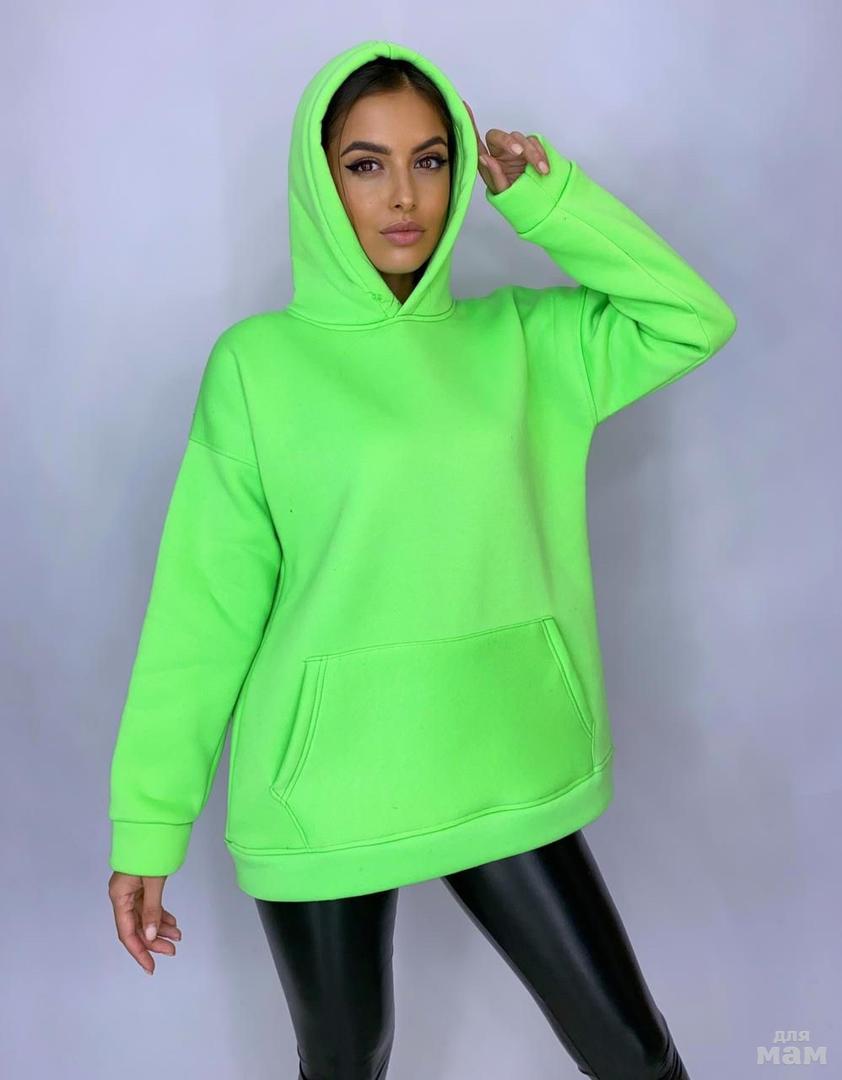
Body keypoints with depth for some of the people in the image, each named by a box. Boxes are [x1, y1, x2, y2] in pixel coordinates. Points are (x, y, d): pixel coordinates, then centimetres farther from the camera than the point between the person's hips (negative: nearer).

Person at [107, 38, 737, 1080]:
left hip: (501, 770, 3)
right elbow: (202, 608, -6)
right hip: (322, 787, -2)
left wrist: (545, 199, -5)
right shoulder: (259, 361, -6)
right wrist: (147, 824, -5)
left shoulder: (518, 340, 4)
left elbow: (694, 321, 0)